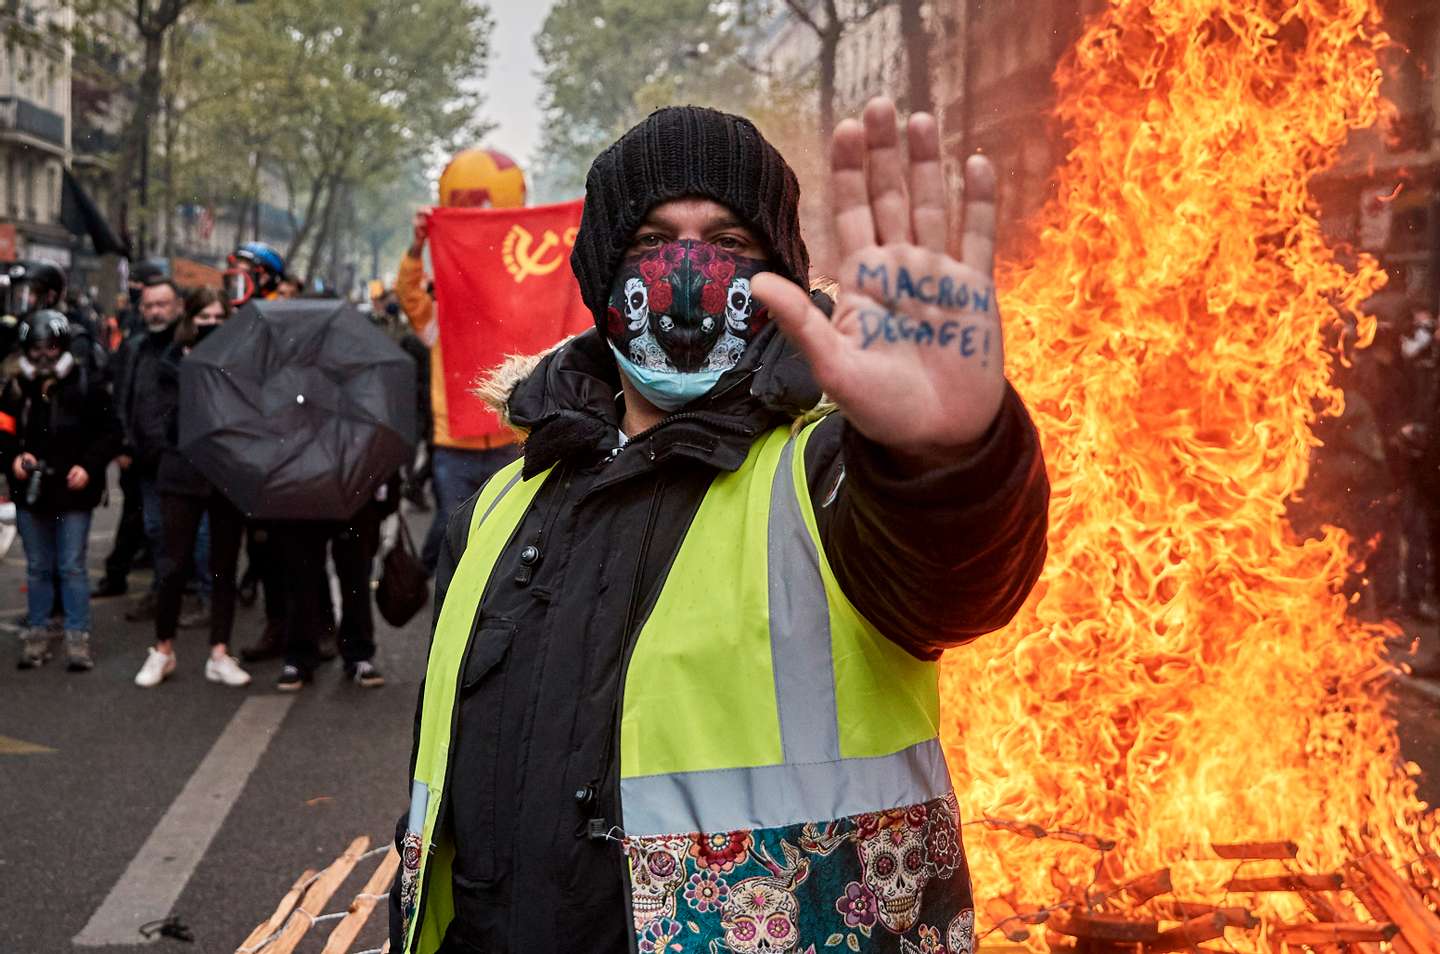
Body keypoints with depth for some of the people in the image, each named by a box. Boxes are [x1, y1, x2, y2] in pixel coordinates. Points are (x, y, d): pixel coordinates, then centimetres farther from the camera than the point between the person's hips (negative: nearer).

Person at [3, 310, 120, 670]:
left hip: (73, 491, -3)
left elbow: (108, 433, -2)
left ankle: (78, 637, 3)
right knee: (37, 568, 12)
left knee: (72, 567, -2)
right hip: (30, 491, 3)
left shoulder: (86, 387, -5)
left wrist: (88, 466, -14)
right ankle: (36, 633, 21)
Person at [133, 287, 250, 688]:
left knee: (224, 566, 6)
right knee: (175, 565, 1)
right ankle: (163, 651, 17)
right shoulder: (174, 361, 1)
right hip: (184, 473, -1)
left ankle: (220, 654, 13)